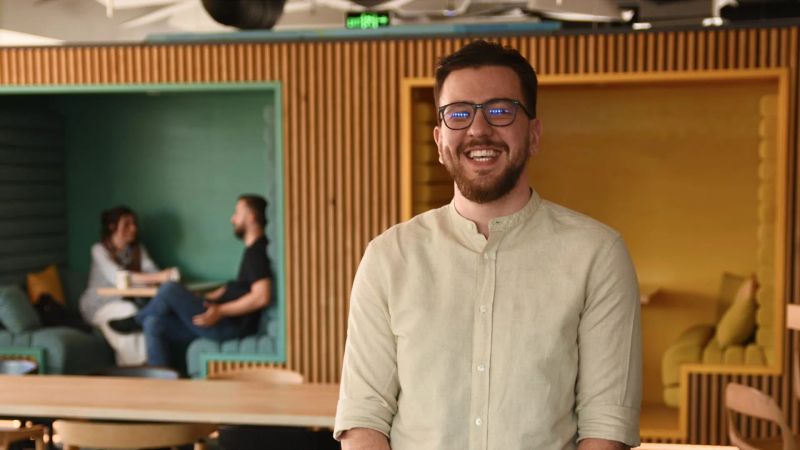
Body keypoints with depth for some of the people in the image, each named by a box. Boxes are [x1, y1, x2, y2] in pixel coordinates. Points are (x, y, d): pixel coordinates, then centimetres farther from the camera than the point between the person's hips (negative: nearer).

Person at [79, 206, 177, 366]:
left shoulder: (139, 250, 7)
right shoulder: (100, 250, -10)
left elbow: (152, 271, -9)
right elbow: (118, 277, -27)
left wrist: (166, 276, -35)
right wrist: (158, 278, -38)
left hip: (122, 306, 4)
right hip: (98, 305, -4)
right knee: (129, 311, -33)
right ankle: (133, 366, -27)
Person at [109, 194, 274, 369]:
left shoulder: (258, 252, -15)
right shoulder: (252, 250, 17)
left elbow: (262, 297, -25)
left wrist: (220, 311, -24)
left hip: (232, 326, -10)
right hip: (224, 321, 10)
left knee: (170, 289, -17)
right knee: (154, 324, 3)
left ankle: (135, 321, 12)